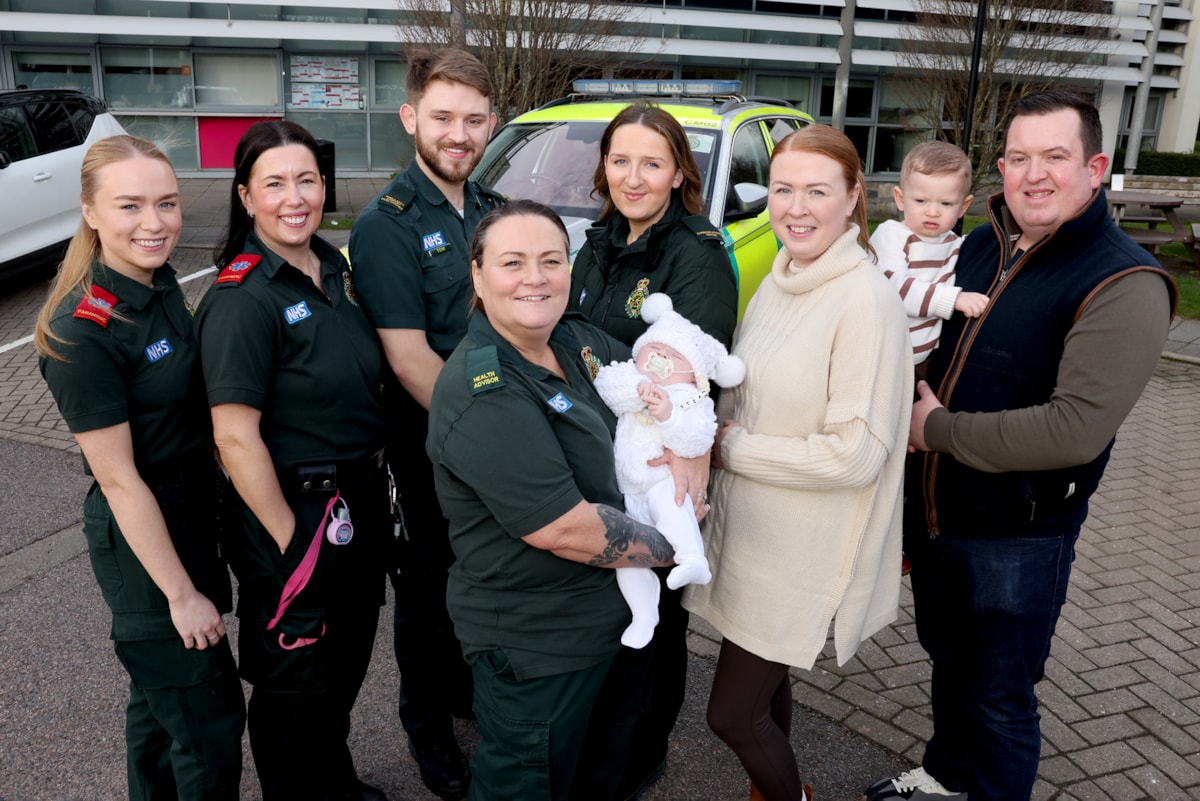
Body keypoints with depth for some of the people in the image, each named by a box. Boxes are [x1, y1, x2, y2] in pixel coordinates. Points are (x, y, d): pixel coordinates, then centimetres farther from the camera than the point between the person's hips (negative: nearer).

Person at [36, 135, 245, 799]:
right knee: (210, 718, 7)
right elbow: (118, 480, -21)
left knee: (161, 693, 26)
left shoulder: (160, 283, -1)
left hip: (192, 514, 8)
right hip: (141, 539, -8)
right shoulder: (83, 332, -25)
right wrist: (181, 593, -16)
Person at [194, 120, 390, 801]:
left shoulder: (334, 267, 4)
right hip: (295, 509, -8)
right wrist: (292, 542, -17)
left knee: (348, 662, 25)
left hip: (362, 500, 8)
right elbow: (236, 437, -22)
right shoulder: (242, 300, -20)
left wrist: (376, 477, 10)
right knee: (296, 683, 13)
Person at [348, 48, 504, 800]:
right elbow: (409, 358, -20)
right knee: (431, 584, 12)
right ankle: (428, 724, 35)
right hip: (433, 447, -6)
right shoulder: (387, 224, -15)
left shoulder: (492, 209, 6)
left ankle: (468, 684, 46)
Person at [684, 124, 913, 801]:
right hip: (751, 529, 7)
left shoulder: (866, 300, -20)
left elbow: (857, 454, -23)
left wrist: (731, 448, -16)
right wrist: (720, 431, -3)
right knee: (765, 683, 24)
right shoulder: (780, 281, 5)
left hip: (805, 552, -7)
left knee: (731, 715, 2)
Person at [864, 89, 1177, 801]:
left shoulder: (1124, 284, -20)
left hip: (1017, 540, -7)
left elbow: (1076, 430, -30)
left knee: (999, 699, 12)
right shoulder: (983, 245, 3)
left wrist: (938, 430, -20)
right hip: (932, 514, 7)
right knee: (949, 662, 27)